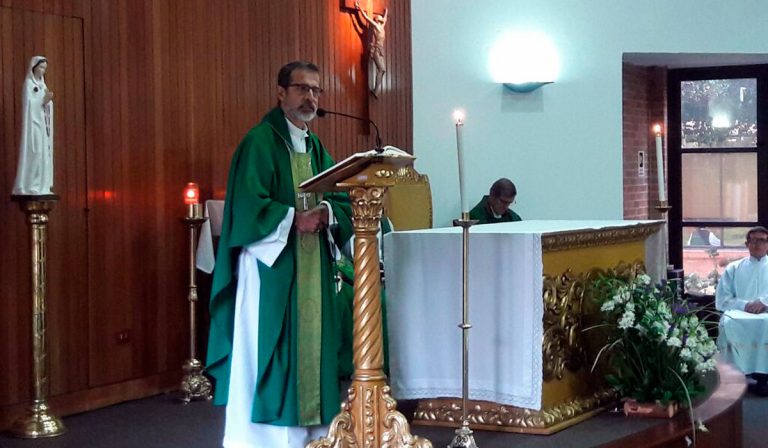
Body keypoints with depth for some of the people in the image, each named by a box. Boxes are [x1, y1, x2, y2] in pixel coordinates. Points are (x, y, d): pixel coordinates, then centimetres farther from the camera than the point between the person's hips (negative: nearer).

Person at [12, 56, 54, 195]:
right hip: (34, 123, -8)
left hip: (43, 123, 8)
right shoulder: (28, 83, -6)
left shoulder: (41, 84, 17)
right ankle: (30, 187, -11)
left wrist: (48, 100, -4)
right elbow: (29, 103, -14)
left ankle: (42, 186, 6)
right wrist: (43, 100, -24)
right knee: (34, 154, -12)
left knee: (44, 154, 5)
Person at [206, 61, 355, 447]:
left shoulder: (316, 147, 16)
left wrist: (325, 213, -9)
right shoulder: (260, 142, -8)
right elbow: (248, 204, -17)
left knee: (310, 348, 8)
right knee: (267, 352, -5)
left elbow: (343, 202, 11)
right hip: (270, 268, -7)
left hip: (311, 269, 8)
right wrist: (295, 218, -16)